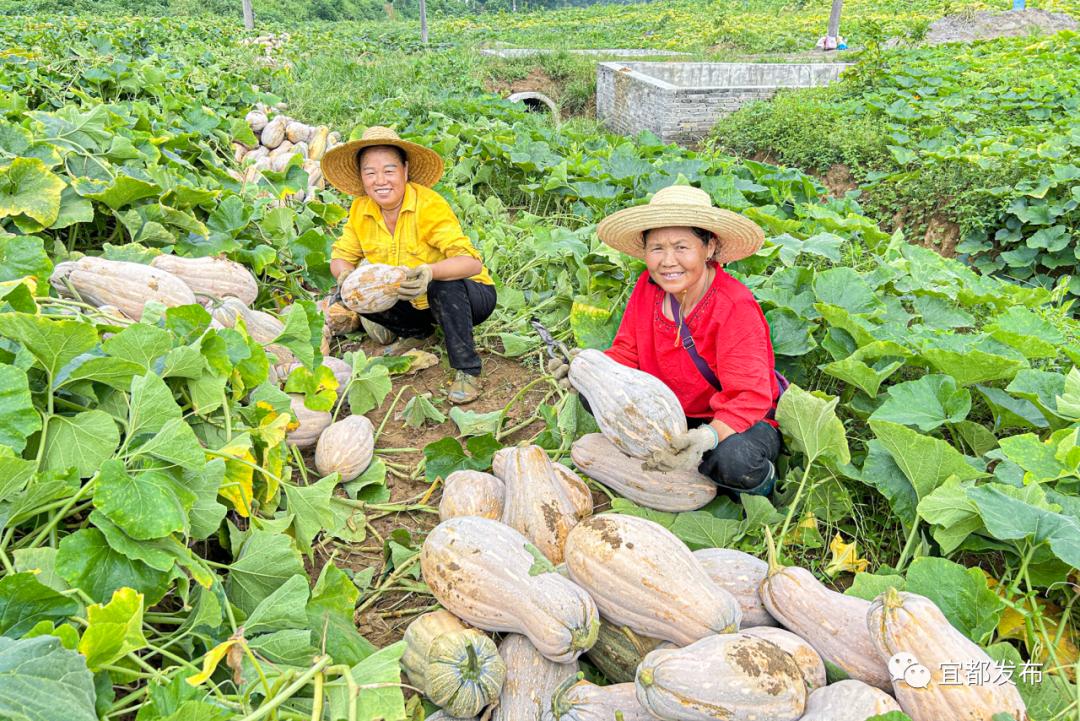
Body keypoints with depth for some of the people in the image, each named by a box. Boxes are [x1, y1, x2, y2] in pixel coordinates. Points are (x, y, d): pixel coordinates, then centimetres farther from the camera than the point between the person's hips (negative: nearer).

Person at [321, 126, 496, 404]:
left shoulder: (430, 205, -26)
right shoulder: (360, 210, -9)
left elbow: (471, 262, -35)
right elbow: (341, 256, -1)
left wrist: (430, 272, -54)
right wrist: (346, 275, -26)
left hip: (466, 297, -6)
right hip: (417, 304, 6)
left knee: (444, 285, -36)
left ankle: (467, 369, -19)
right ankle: (418, 332, 14)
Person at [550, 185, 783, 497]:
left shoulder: (735, 307, -26)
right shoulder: (647, 287, -9)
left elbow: (749, 397, -30)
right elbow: (626, 354, -3)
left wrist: (707, 437, -50)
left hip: (743, 421, -4)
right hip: (672, 411, 5)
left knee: (734, 458, -39)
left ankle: (762, 482, -1)